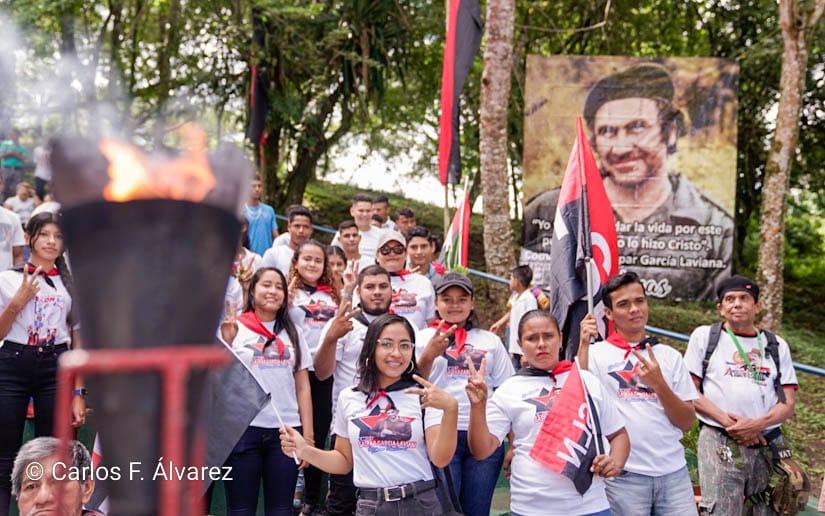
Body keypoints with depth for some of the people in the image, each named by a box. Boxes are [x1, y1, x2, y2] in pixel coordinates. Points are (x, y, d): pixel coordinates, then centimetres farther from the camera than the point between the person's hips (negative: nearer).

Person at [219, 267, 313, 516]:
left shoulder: (292, 333, 13)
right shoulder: (234, 328, 3)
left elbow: (302, 386, 10)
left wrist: (308, 435, 3)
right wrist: (227, 343, -18)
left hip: (286, 430, 2)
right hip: (243, 429, -2)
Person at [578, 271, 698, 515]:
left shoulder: (670, 356, 10)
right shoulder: (596, 354, 2)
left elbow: (687, 422, 5)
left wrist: (658, 383, -9)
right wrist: (583, 344, -19)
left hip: (673, 472, 3)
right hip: (623, 475, -3)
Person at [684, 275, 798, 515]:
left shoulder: (776, 345, 15)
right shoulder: (704, 336, 8)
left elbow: (788, 403, 8)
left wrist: (758, 424, -12)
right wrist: (726, 421, -12)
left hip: (768, 443, 3)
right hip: (720, 443, -3)